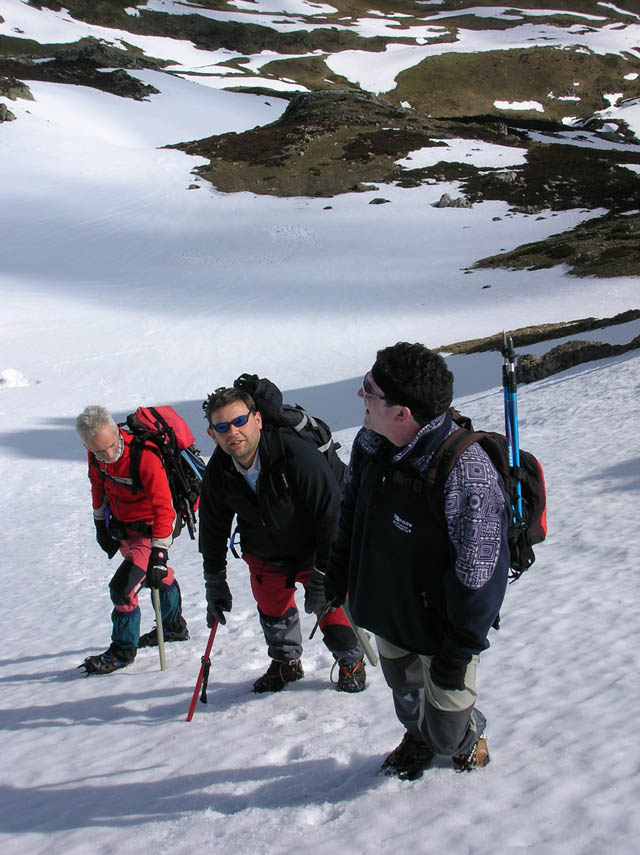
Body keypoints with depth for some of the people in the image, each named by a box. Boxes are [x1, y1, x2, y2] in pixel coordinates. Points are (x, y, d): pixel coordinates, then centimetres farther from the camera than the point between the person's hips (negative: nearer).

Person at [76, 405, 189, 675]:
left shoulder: (145, 457, -35)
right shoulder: (96, 455, -13)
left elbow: (163, 508, -31)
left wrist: (159, 551, -33)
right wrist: (100, 523, 17)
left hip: (149, 529, -7)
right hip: (122, 526, 7)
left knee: (122, 587, -14)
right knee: (159, 577, 26)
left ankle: (123, 650, 6)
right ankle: (174, 626, 48)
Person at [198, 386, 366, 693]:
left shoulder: (296, 453, -33)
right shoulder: (217, 472, -15)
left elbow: (331, 514, -28)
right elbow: (213, 528, 2)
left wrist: (322, 576, -24)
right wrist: (215, 582, 5)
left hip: (315, 552, -5)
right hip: (265, 558, 5)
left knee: (329, 606, -4)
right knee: (272, 610, 18)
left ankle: (351, 662, 25)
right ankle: (286, 663, 46)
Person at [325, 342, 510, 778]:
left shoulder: (468, 478, -35)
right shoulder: (370, 444, -11)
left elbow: (478, 579, -26)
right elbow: (352, 510, 10)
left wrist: (457, 654, -18)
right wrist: (338, 573, 15)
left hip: (439, 629, -6)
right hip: (386, 612, 6)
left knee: (447, 733, 5)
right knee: (404, 691, 26)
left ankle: (470, 737, 40)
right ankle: (417, 738, 57)